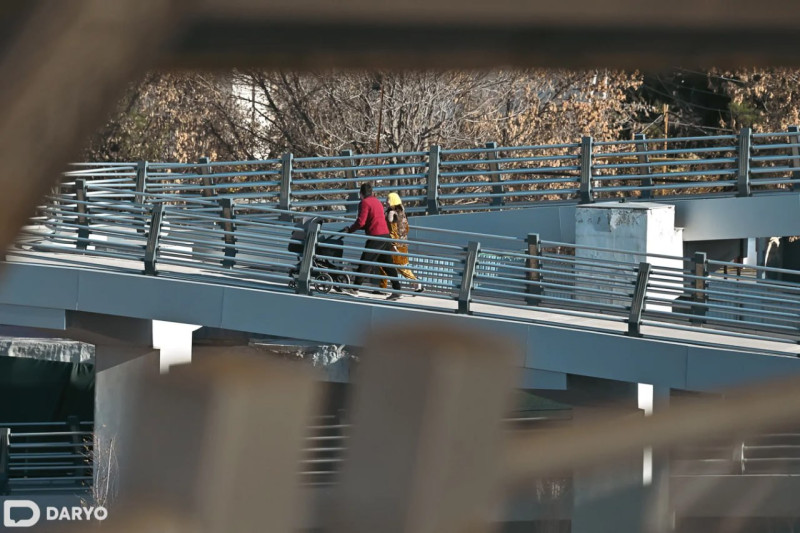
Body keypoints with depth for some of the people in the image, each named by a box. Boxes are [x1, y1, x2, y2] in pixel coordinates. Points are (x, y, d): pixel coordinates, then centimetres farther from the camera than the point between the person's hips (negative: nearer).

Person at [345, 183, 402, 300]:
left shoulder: (365, 203, -6)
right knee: (388, 265, 10)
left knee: (365, 263, -3)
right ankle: (396, 291, 7)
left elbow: (361, 222, -14)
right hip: (386, 235, 8)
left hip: (375, 237, -8)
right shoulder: (377, 202, 19)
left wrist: (350, 229, 2)